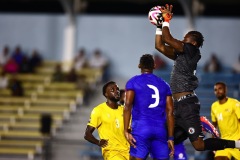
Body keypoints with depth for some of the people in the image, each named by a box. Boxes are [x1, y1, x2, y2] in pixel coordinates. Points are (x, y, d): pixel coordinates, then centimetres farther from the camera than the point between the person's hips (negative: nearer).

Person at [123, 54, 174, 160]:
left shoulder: (133, 82, 5)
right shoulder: (164, 84, 15)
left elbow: (128, 105, -8)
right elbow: (170, 111, 9)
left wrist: (126, 131, -10)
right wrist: (170, 137, 10)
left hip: (141, 128, -3)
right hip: (160, 130, 3)